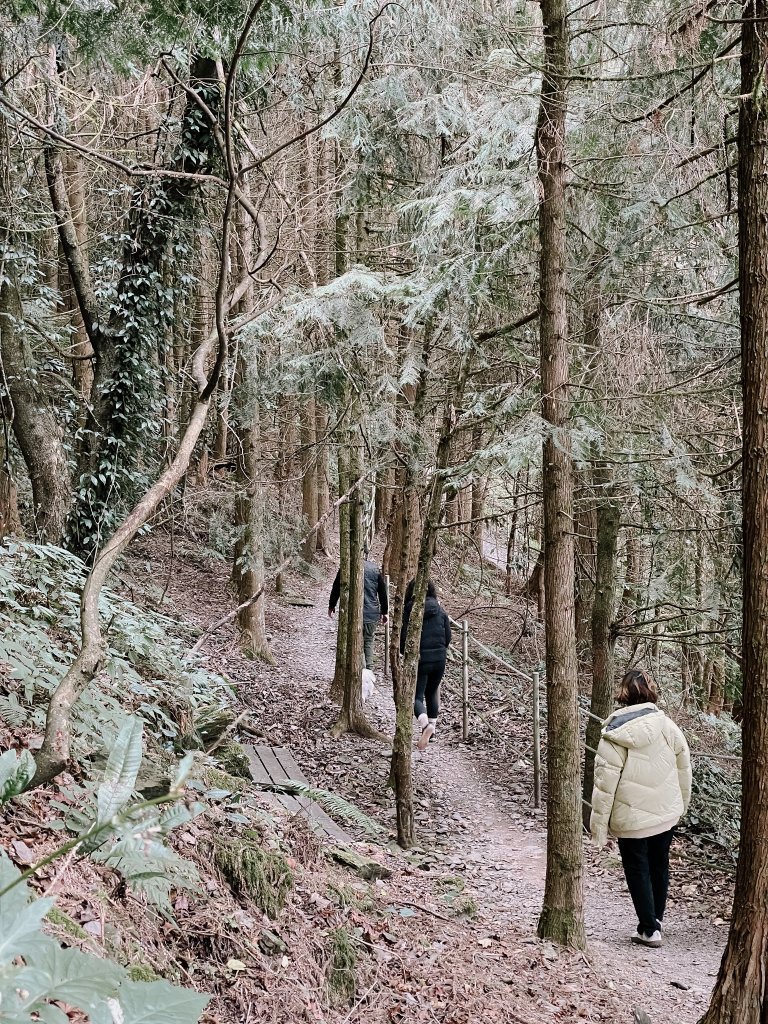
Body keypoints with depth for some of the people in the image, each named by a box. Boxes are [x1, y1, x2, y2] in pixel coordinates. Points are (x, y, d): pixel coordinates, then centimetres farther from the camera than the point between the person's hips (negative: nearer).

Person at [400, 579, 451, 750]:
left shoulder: (409, 611, -8)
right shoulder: (440, 610, 3)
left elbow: (403, 637, -9)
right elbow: (448, 637, 5)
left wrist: (406, 653, 10)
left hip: (419, 659, -4)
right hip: (439, 659, 4)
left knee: (416, 696, 1)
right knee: (432, 693, 22)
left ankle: (425, 724, -25)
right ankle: (432, 726, 26)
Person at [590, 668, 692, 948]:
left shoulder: (615, 735, -18)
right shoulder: (667, 726, -7)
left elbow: (605, 781, -16)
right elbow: (684, 767, 4)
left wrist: (599, 821, -7)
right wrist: (682, 803, 19)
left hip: (631, 817, -4)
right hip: (666, 812, 4)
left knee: (638, 870, 10)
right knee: (659, 864, 21)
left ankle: (649, 929, 14)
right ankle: (656, 920, 33)